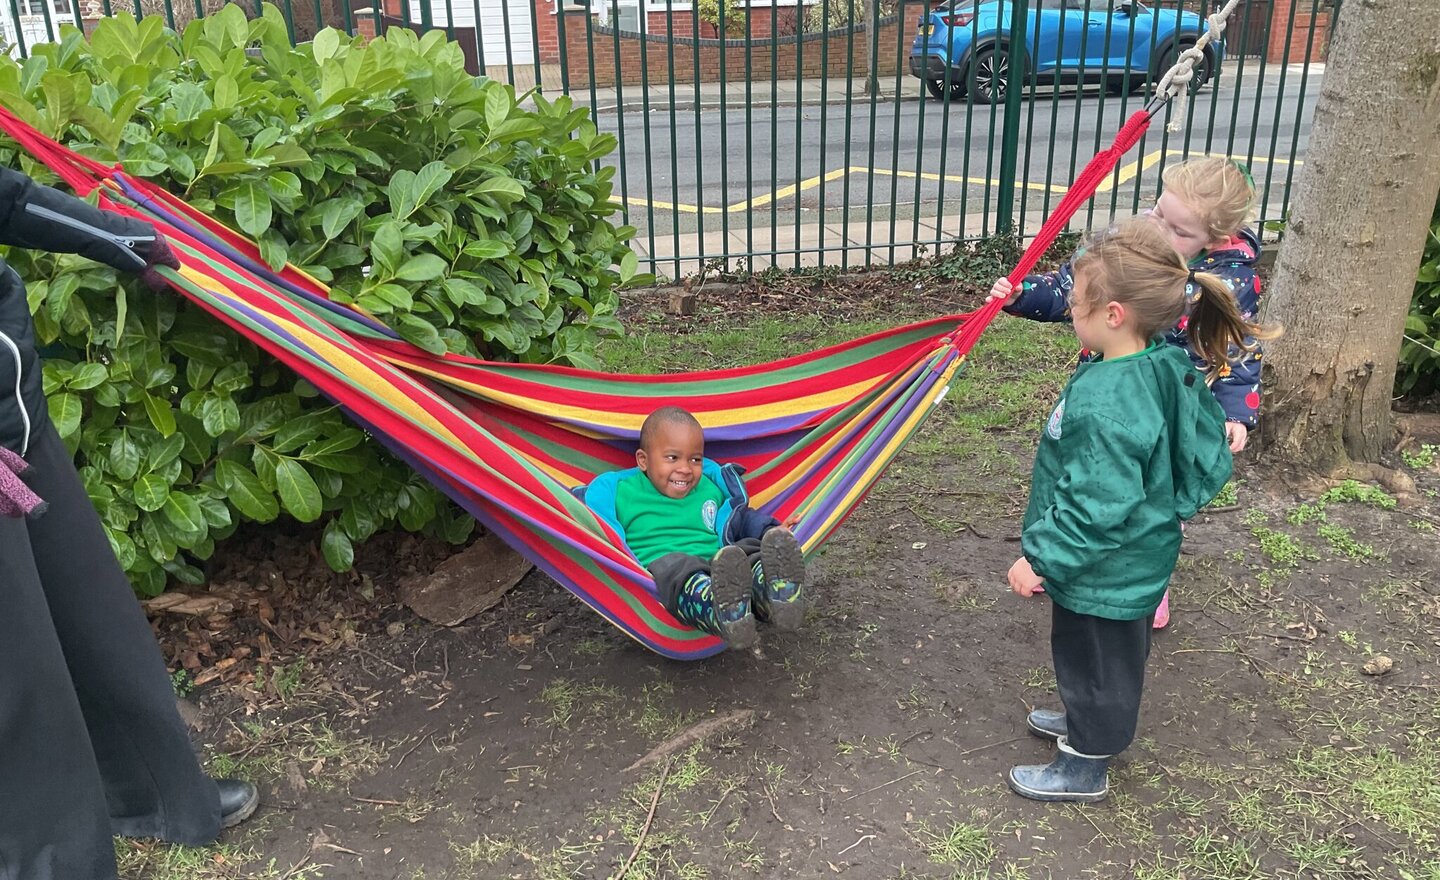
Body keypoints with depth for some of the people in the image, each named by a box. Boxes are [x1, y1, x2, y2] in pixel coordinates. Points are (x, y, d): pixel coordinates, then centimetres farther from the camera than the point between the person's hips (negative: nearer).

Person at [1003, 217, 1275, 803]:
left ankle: (1085, 767, 34)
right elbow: (1206, 455, 9)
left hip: (1106, 573, -9)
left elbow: (1094, 505, -31)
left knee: (1096, 661, 13)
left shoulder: (1108, 404, -35)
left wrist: (1041, 559, -20)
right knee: (1104, 659, 29)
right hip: (1135, 559, 9)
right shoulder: (1166, 369, -6)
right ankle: (1088, 722, 52)